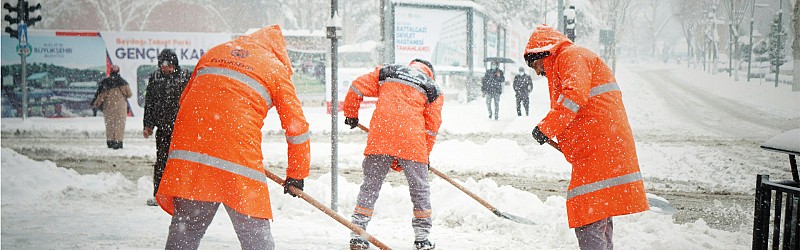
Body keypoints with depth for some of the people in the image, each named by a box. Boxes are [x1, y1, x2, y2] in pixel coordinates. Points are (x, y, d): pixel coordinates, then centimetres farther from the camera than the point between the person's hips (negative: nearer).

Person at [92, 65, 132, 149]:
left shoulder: (105, 82, -2)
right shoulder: (122, 82, -6)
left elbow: (101, 95, -1)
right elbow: (129, 94, -2)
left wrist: (95, 105, 8)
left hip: (108, 106, 2)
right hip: (120, 106, -2)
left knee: (109, 124, 11)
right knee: (119, 123, 1)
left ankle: (110, 141, 11)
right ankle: (118, 141, -7)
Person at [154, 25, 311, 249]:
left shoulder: (213, 53, 25)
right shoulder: (276, 69, 13)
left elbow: (185, 99, 29)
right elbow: (297, 125, 13)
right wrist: (296, 175, 22)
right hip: (238, 153, -4)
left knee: (184, 229, 13)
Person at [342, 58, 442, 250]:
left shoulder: (386, 71, 20)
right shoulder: (434, 90, 17)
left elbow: (357, 87, 12)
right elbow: (431, 127, 13)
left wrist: (351, 115, 25)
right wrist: (425, 155, 23)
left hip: (379, 136, 1)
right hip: (412, 141, -1)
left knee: (370, 186, 12)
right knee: (420, 188, 14)